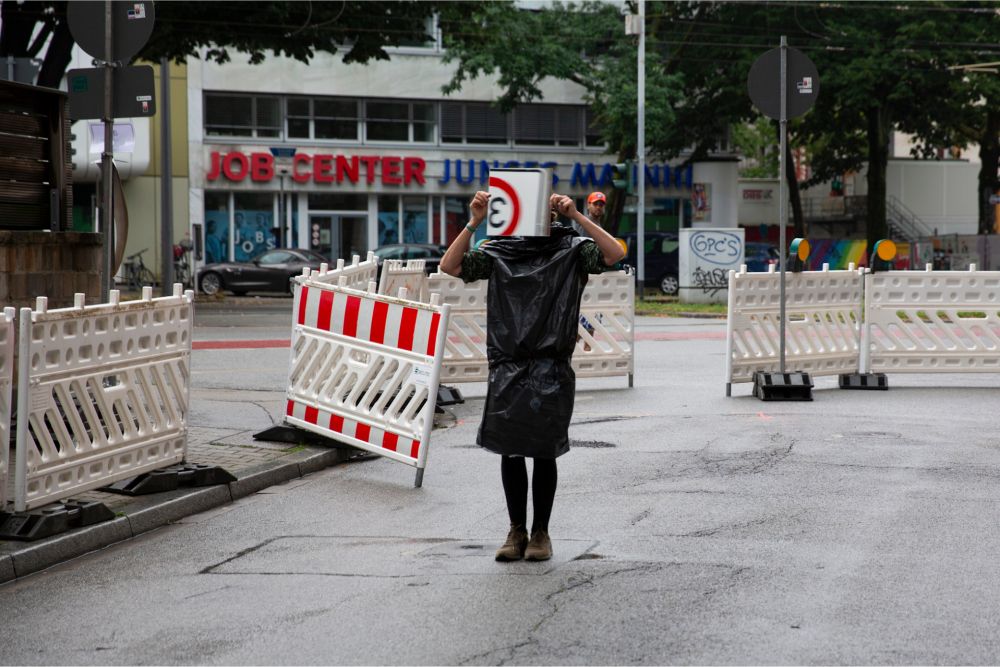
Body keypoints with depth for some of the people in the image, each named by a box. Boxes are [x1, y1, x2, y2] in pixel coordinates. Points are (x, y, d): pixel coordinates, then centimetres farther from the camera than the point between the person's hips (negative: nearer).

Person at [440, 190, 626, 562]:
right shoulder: (498, 252, 7)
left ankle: (541, 532, 14)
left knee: (543, 452, 2)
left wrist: (577, 217, -19)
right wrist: (474, 223, -12)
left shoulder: (570, 249, 2)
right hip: (507, 367, 2)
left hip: (551, 368, -2)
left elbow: (614, 254, -14)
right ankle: (516, 531, 16)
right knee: (509, 451, 4)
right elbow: (450, 266, -2)